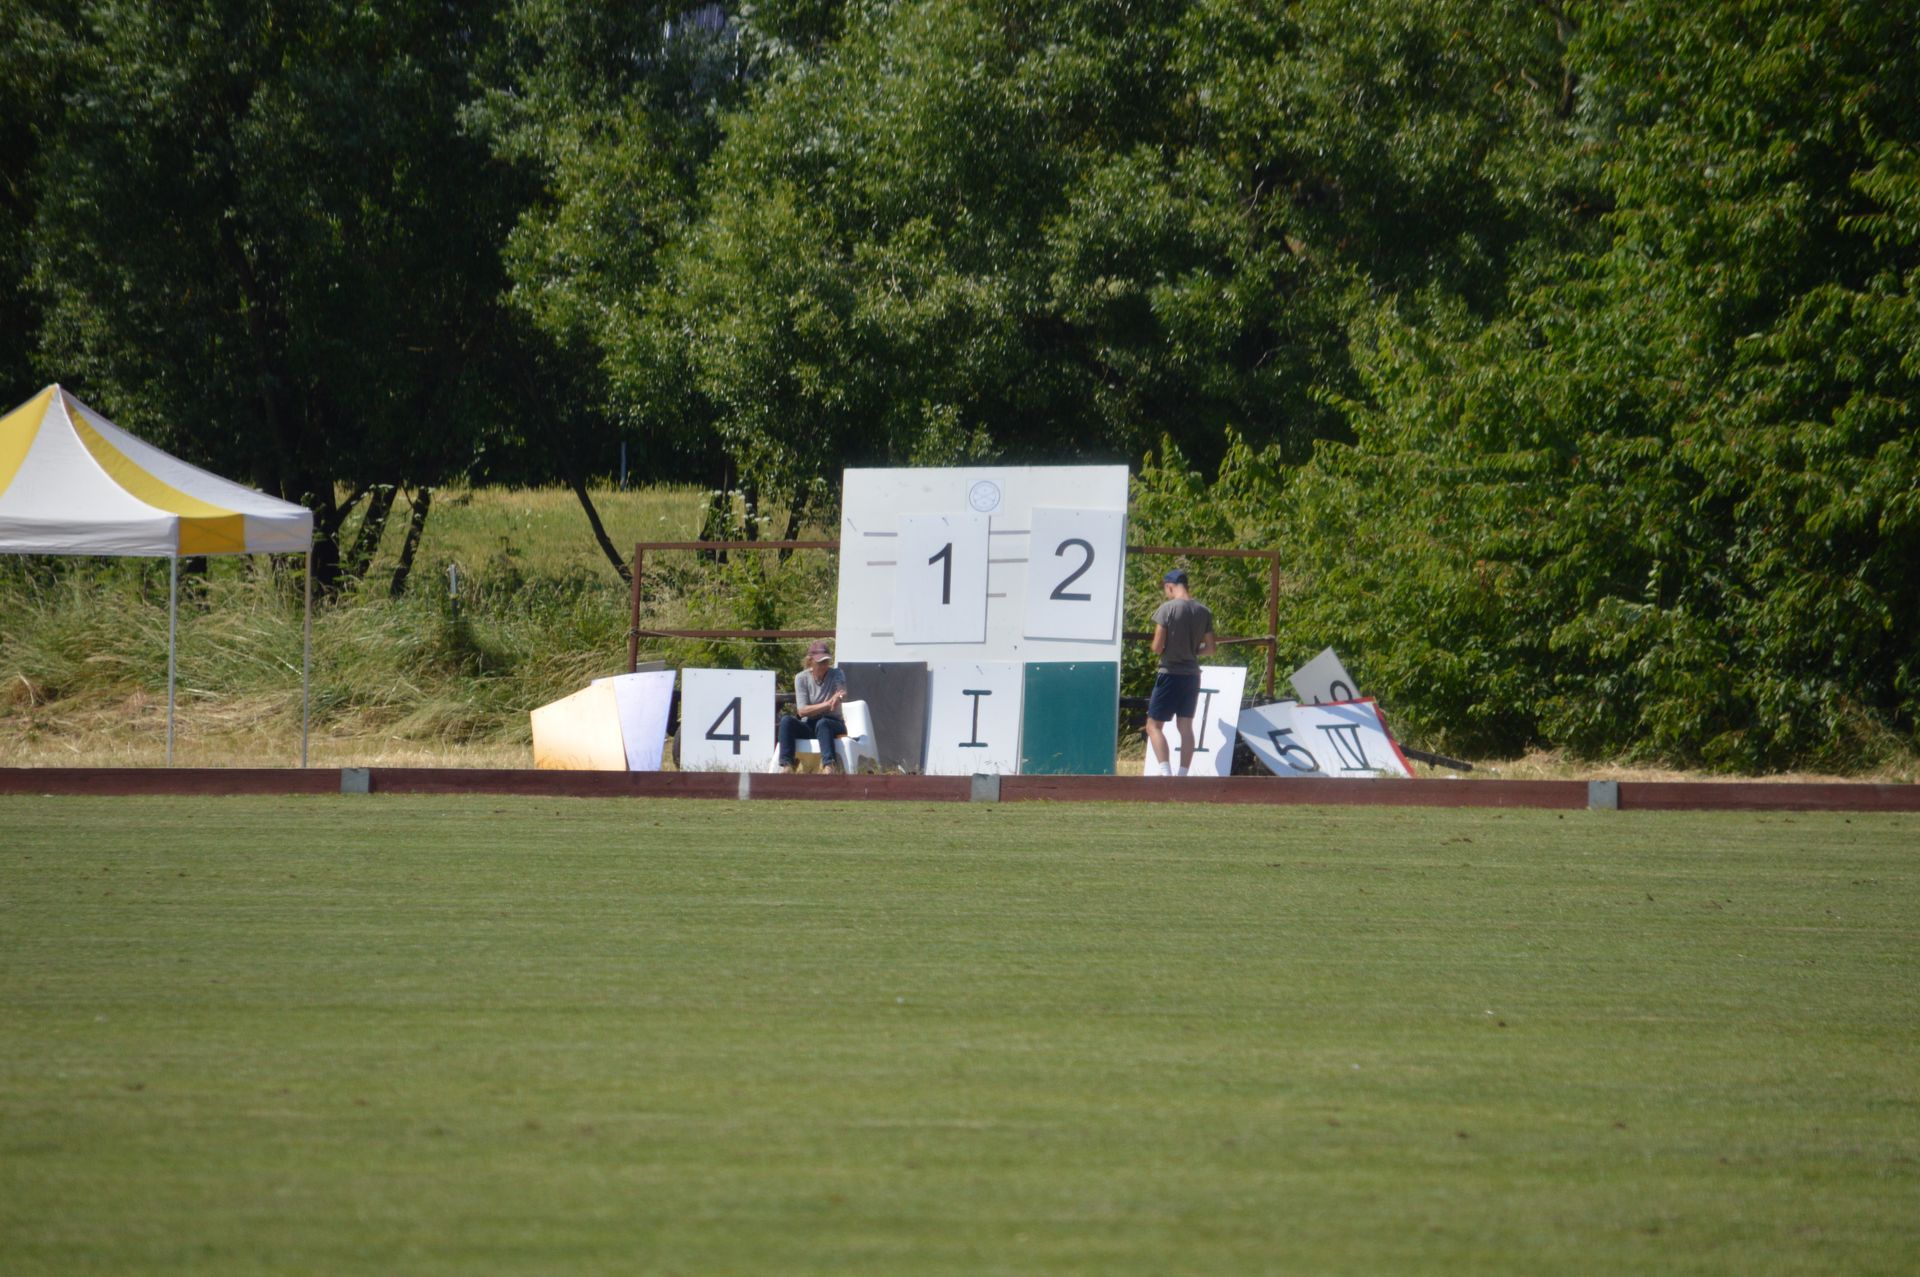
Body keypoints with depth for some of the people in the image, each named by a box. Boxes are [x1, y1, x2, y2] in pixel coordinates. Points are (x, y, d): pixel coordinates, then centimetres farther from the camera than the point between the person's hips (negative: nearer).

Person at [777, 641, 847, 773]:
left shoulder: (836, 675, -3)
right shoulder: (801, 678, -2)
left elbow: (842, 692, -26)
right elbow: (802, 711, -11)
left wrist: (838, 697, -53)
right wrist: (828, 704, -24)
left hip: (833, 725, -1)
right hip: (808, 727, 1)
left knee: (822, 723, -37)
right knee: (786, 720, -28)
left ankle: (828, 766, -53)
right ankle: (786, 766, -38)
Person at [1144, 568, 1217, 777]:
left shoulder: (1168, 608, -13)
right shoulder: (1203, 611, 3)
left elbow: (1157, 647, -13)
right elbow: (1211, 648, 6)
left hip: (1170, 673, -5)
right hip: (1192, 675, 5)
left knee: (1154, 725, 1)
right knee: (1185, 726, 10)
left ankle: (1164, 772, -13)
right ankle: (1182, 776, 8)